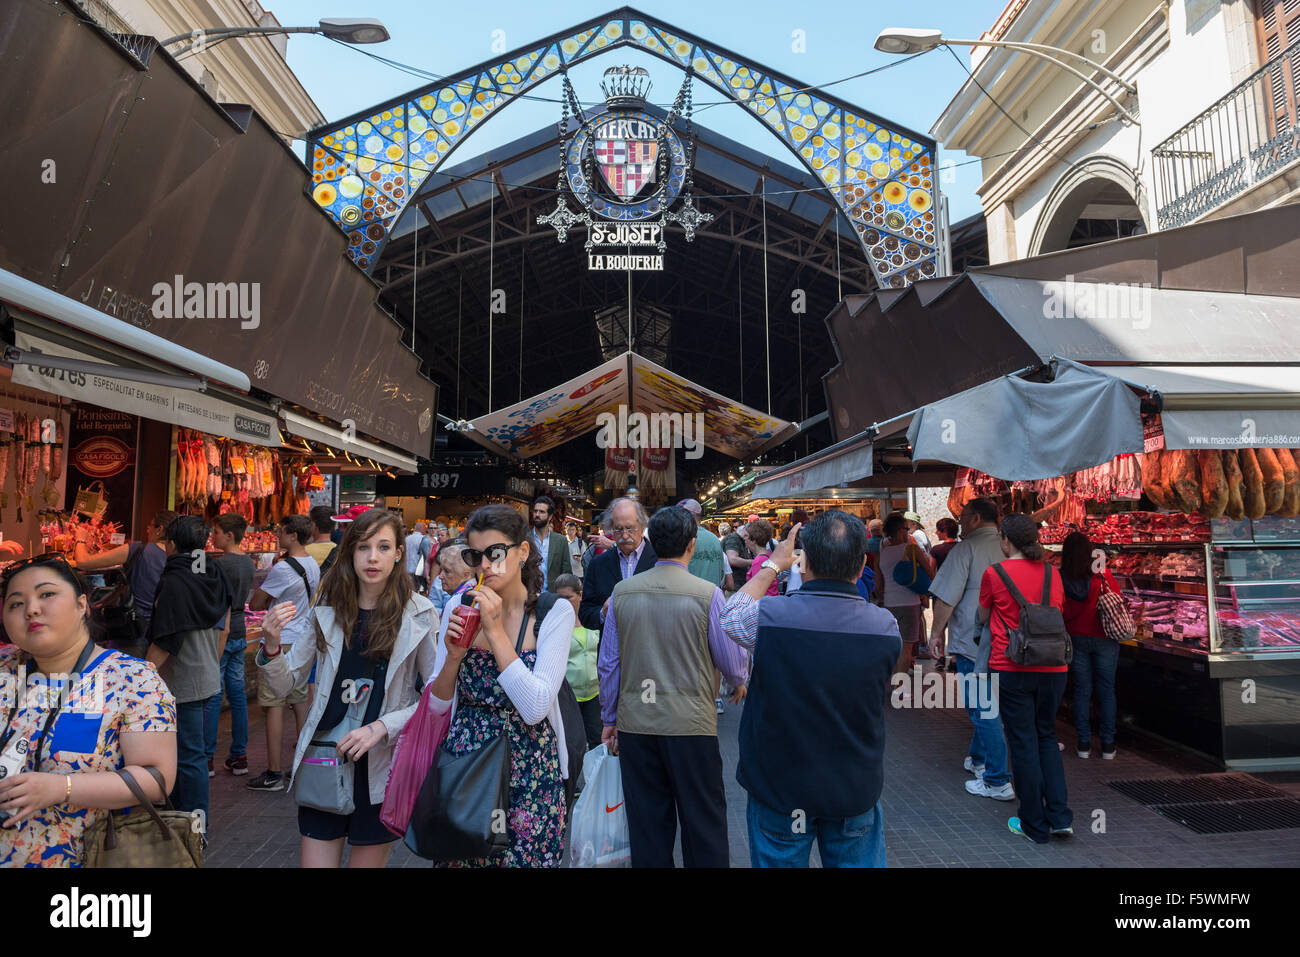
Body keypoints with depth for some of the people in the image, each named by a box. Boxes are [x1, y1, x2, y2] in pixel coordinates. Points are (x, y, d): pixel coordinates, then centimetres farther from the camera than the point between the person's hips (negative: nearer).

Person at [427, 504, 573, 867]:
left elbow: (534, 709, -21)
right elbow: (437, 705, 4)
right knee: (461, 857, 14)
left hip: (528, 772, -3)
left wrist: (495, 631, -22)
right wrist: (453, 656, -15)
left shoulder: (554, 612, -11)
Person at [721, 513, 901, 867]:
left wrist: (773, 565, 11)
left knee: (779, 861, 18)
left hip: (778, 788, -1)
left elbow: (730, 616, 2)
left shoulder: (769, 616, -22)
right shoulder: (886, 626, -15)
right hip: (856, 791, 2)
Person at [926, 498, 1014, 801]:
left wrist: (936, 633, -4)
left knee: (983, 710, -1)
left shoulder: (966, 549, -12)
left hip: (974, 643, -7)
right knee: (988, 706, 21)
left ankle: (998, 782, 1)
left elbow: (946, 598, -14)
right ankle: (978, 759, 35)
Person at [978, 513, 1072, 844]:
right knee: (1047, 737, 19)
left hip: (1012, 669, -4)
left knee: (1023, 743, 5)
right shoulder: (1051, 572, 5)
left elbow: (983, 617, 7)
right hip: (1053, 668, 4)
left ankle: (1035, 825, 14)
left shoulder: (995, 573, -7)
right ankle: (1060, 816, 15)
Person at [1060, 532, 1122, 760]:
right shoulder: (1102, 576, -12)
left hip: (1076, 639, 1)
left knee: (1082, 690, 9)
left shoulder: (1061, 579, -9)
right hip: (1103, 638, -1)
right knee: (1106, 690, 9)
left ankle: (1084, 743, 13)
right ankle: (1108, 745, 14)